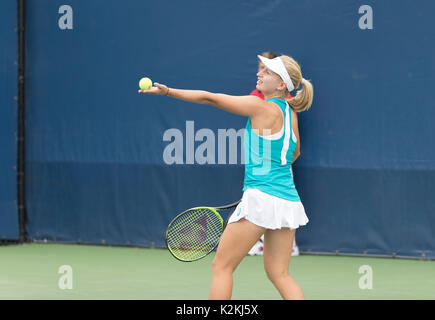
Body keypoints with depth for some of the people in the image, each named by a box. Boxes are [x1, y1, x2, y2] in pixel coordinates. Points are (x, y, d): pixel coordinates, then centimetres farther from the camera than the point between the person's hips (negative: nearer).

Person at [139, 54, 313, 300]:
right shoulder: (290, 113, 12)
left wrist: (168, 91, -4)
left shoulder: (263, 107, -10)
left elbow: (210, 98, -9)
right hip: (289, 201, 8)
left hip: (262, 198, -8)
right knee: (279, 273, 13)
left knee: (222, 266, 3)